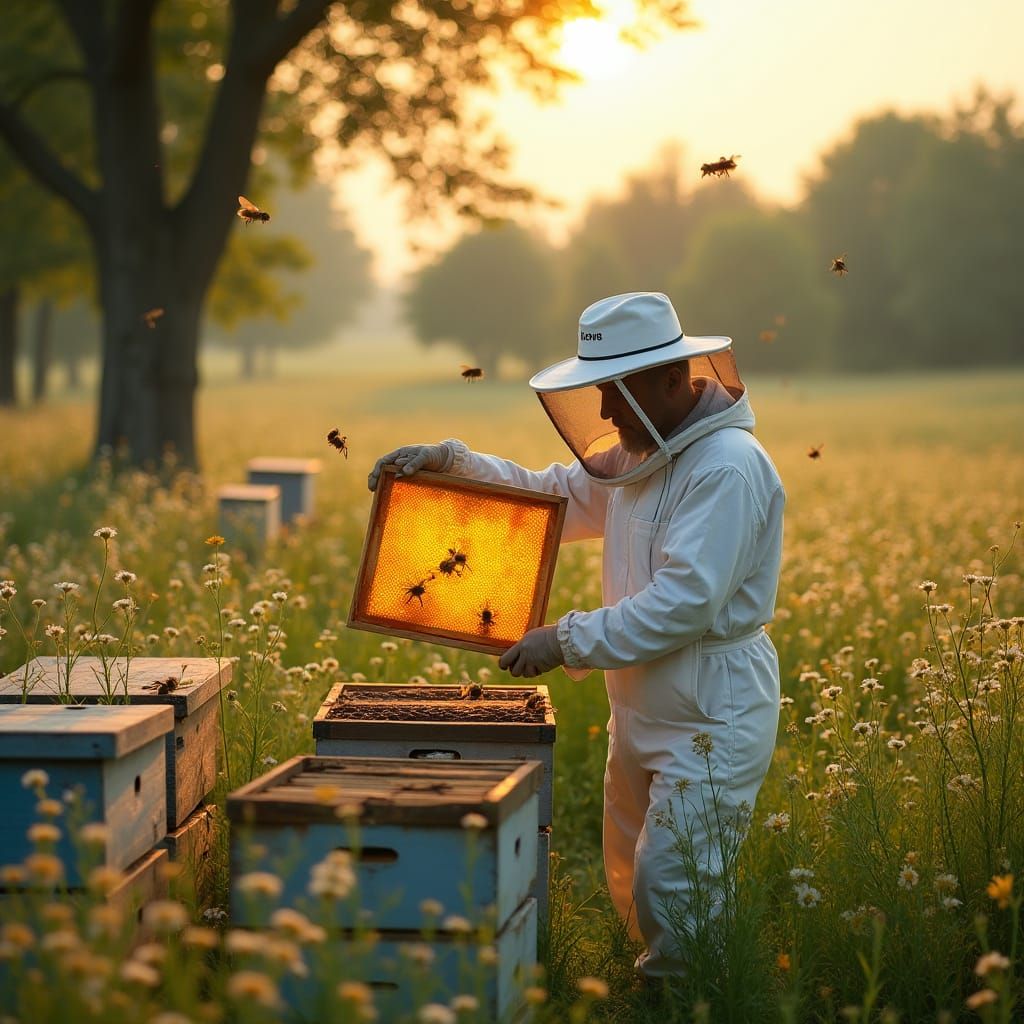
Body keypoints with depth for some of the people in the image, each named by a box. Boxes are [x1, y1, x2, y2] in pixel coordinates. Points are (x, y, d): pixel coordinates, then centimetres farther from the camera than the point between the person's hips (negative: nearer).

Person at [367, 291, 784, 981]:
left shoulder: (727, 468, -20)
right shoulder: (636, 457, 11)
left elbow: (685, 602, -26)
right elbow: (546, 495, 20)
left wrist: (569, 642, -23)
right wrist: (450, 460, 5)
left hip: (713, 717, -10)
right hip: (643, 711, 10)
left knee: (670, 894, -11)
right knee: (630, 889, 16)